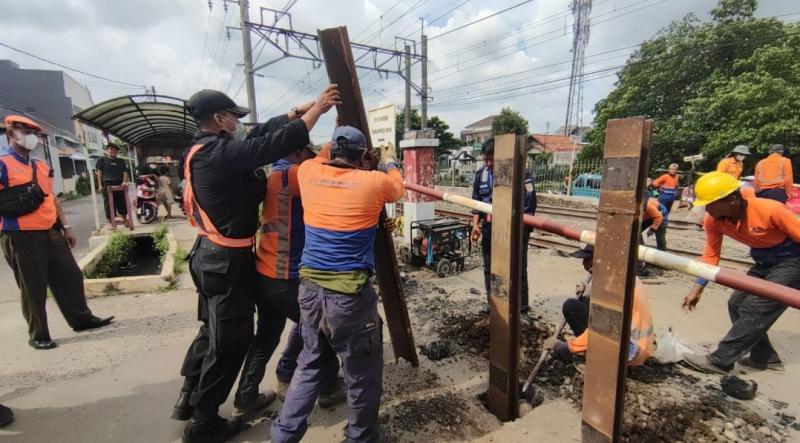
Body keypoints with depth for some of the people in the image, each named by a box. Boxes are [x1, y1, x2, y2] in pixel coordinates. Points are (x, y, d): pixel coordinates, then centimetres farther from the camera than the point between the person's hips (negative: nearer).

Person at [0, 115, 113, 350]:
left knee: (70, 276, 13)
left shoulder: (41, 165, 16)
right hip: (22, 237, -7)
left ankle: (81, 318, 27)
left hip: (52, 232, 7)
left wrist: (65, 227, 16)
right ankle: (38, 335, 18)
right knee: (33, 289, 3)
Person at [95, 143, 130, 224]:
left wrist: (124, 181, -7)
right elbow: (99, 173, 4)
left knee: (123, 204, 9)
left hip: (119, 185, 3)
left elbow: (125, 172, 11)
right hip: (107, 185, -3)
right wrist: (100, 185, -4)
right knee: (109, 205, -1)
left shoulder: (121, 161, 17)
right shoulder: (102, 160, 7)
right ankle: (111, 223, 4)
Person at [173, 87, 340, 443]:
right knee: (230, 340, 5)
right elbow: (277, 143, -27)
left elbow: (263, 134, 11)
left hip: (212, 254, 10)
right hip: (227, 261, -10)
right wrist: (318, 108, -16)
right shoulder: (222, 153, -22)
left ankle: (188, 398, 41)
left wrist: (298, 110, 10)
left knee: (213, 330, 24)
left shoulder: (205, 150, 9)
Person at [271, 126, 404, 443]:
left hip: (309, 288, 6)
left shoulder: (308, 172, 2)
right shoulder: (374, 181, -6)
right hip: (350, 294, -5)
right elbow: (398, 188, 18)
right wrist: (390, 163, 36)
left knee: (311, 364, 25)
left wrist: (335, 146, 40)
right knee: (363, 375, 15)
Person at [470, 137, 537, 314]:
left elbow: (529, 202, -14)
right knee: (489, 268, 16)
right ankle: (492, 304, 33)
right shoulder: (481, 174, 3)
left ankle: (521, 307, 18)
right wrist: (476, 224, 0)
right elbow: (477, 200, 9)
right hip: (490, 228, 6)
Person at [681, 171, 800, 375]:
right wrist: (697, 289, -9)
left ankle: (720, 360, -10)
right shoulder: (713, 220, -16)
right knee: (737, 304, 5)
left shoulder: (770, 210, -33)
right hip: (764, 263, 7)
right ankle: (765, 357, 21)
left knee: (756, 308, -14)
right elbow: (710, 255, -5)